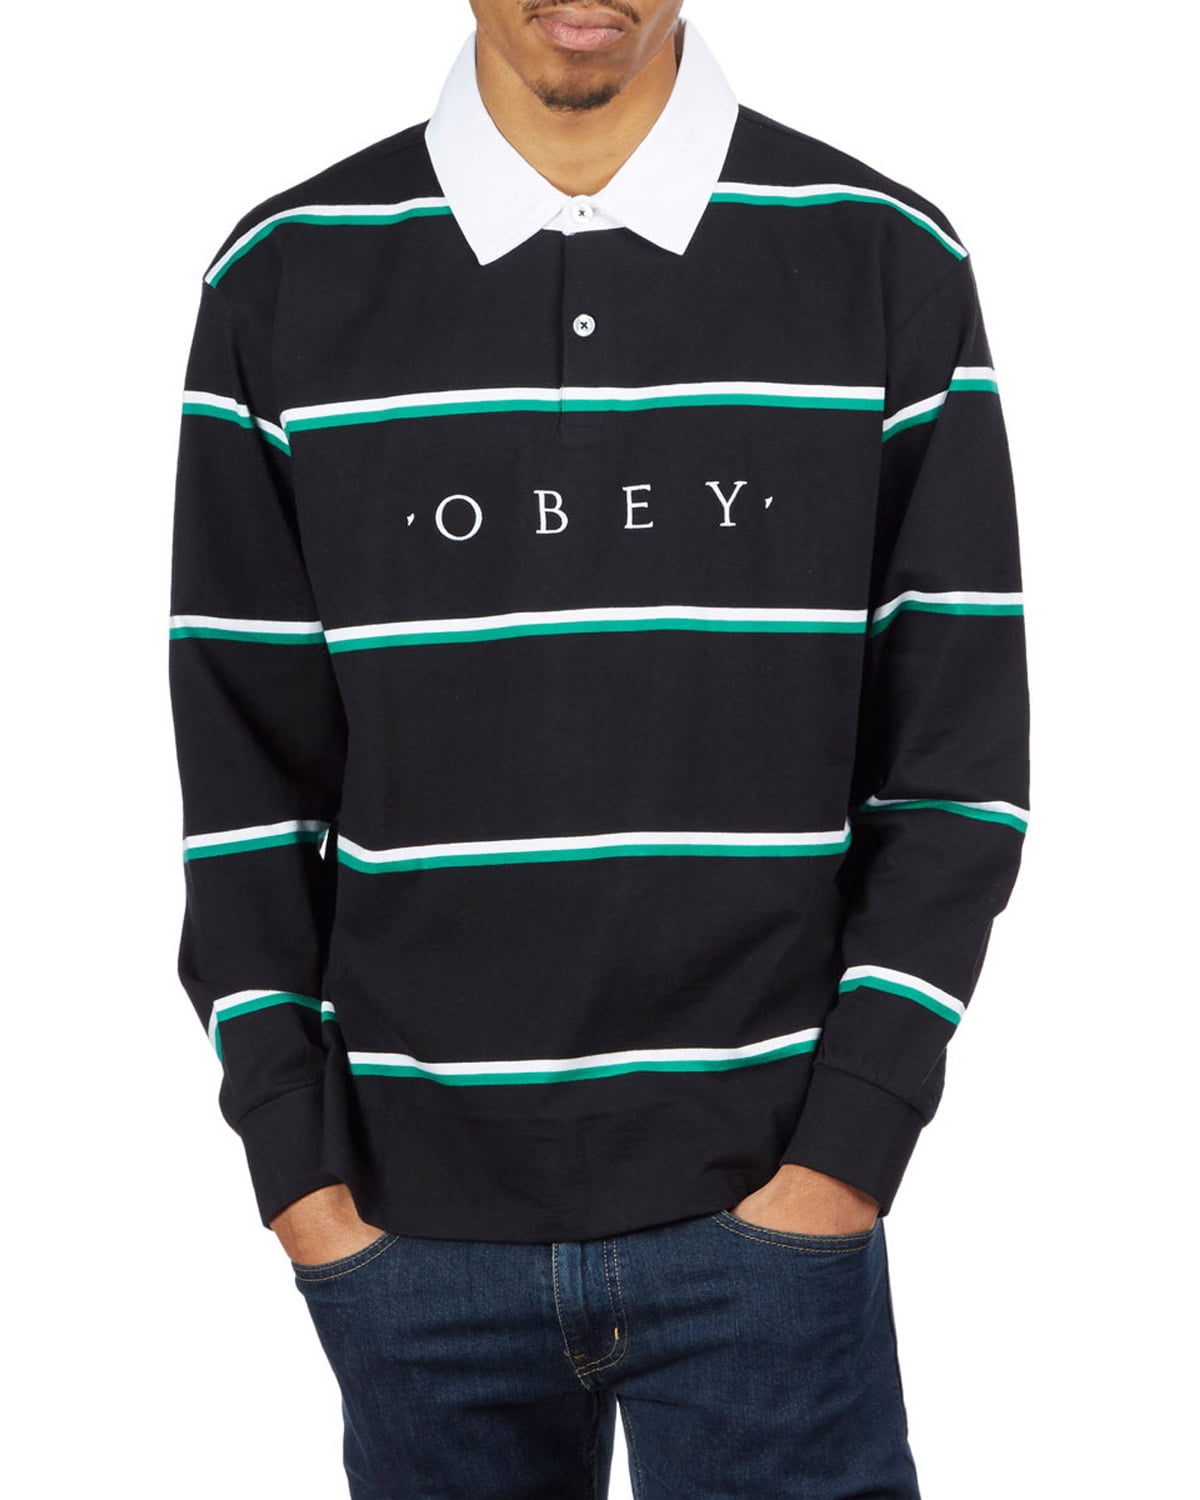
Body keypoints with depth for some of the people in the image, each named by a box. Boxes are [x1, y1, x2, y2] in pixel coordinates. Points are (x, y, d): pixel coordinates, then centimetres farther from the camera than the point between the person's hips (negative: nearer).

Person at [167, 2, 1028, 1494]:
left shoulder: (884, 263, 0)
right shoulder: (287, 281, 2)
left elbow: (959, 750, -1)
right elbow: (242, 764, 3)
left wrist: (851, 1145, -6)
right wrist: (298, 1166, -1)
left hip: (765, 1203, -1)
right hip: (414, 1218, 1)